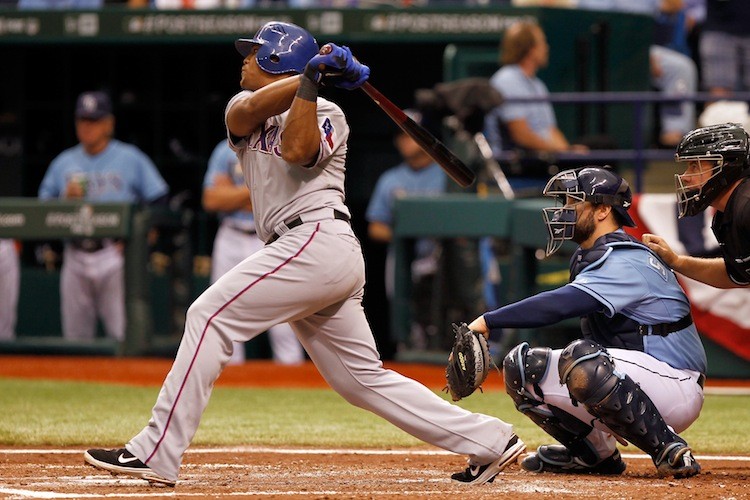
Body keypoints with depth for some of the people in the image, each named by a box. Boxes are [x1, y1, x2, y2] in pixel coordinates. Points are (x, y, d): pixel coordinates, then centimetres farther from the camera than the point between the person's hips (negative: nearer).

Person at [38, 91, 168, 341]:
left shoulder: (130, 159, 3)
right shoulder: (63, 163, 14)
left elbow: (158, 203, 1)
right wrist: (67, 199, -7)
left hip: (114, 253, -4)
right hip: (76, 258, 4)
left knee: (124, 334, -12)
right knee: (74, 336, 4)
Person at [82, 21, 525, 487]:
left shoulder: (326, 113, 4)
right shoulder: (247, 105, 23)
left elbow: (296, 150, -18)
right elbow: (246, 113, -3)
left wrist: (311, 81, -18)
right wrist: (311, 73, -12)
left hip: (318, 239, -8)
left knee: (210, 316, -15)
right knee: (364, 378, 6)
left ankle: (156, 452, -20)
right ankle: (489, 440, 8)